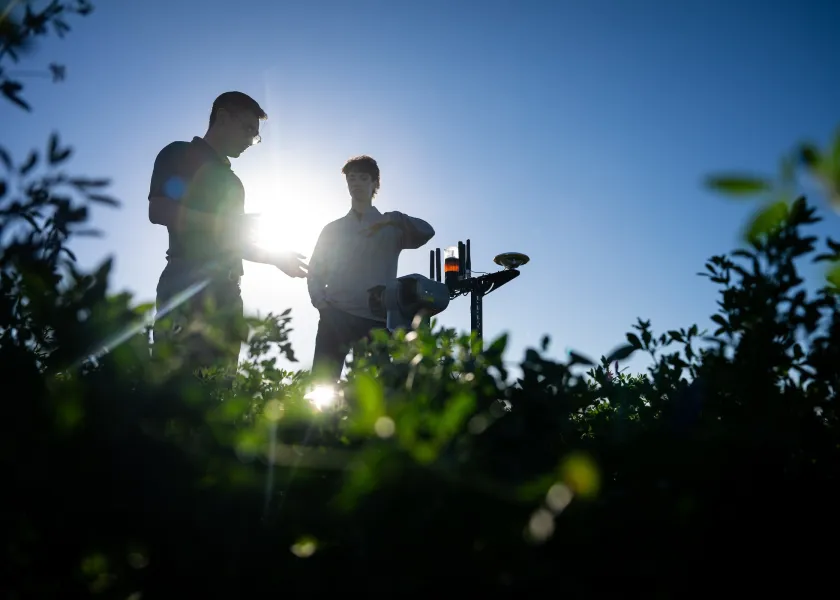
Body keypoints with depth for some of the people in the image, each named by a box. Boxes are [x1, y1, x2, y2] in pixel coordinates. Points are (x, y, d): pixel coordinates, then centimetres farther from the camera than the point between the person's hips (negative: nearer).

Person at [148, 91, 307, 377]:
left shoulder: (230, 179, 27)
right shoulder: (180, 155, 6)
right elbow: (159, 211, -10)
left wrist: (275, 258, 22)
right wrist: (226, 224, -8)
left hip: (225, 292, 7)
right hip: (187, 287, -7)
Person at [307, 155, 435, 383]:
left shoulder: (391, 229, 14)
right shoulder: (333, 229, 19)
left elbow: (426, 232, -4)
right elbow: (315, 273, 16)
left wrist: (393, 218, -19)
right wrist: (321, 303, -3)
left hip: (376, 320, -1)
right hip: (335, 318, 1)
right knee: (321, 383, -8)